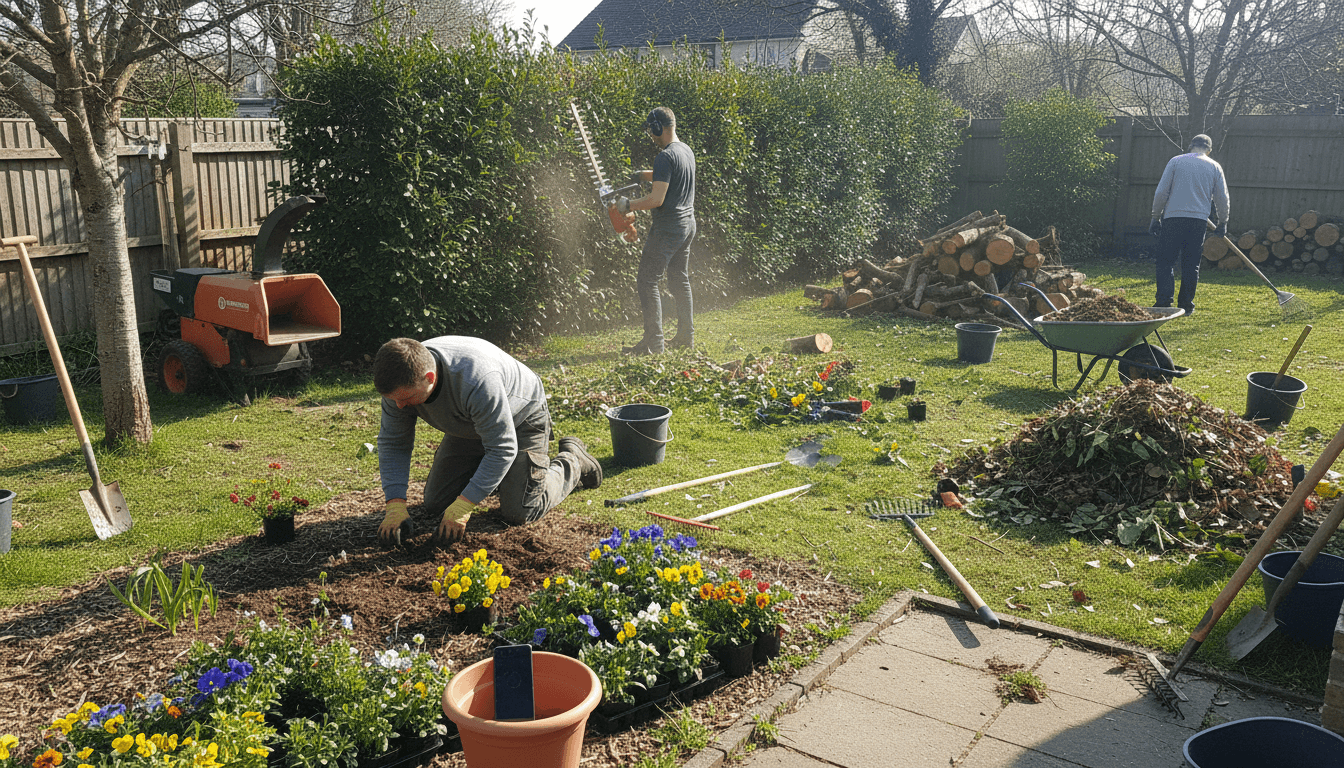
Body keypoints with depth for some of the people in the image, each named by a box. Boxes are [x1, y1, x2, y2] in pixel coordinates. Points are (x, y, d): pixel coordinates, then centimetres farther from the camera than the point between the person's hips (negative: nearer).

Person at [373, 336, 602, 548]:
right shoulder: (400, 381, -25)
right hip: (468, 426, 6)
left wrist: (463, 506, -37)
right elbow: (392, 443, -13)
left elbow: (502, 449, -36)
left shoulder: (477, 380, -45)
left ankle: (573, 461, 13)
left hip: (519, 419, -6)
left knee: (518, 513, -13)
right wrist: (395, 505, -23)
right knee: (434, 504, 3)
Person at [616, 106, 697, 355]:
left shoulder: (665, 156, -18)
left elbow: (657, 199, -23)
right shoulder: (687, 151, 11)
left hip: (668, 227, -9)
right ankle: (686, 335, 19)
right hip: (688, 223, 9)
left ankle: (653, 341, -8)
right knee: (680, 279, 16)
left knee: (647, 281, -5)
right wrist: (643, 175, 23)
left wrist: (628, 205, -10)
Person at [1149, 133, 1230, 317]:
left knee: (1166, 262, 0)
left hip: (1173, 218, -2)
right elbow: (1223, 199, 11)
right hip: (1199, 220, 2)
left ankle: (1163, 303, -10)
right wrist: (1222, 223, 21)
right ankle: (1186, 305, 11)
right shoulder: (1214, 166, 10)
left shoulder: (1176, 161, 4)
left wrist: (1156, 217, 7)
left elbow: (1161, 193, 0)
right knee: (1191, 264, 9)